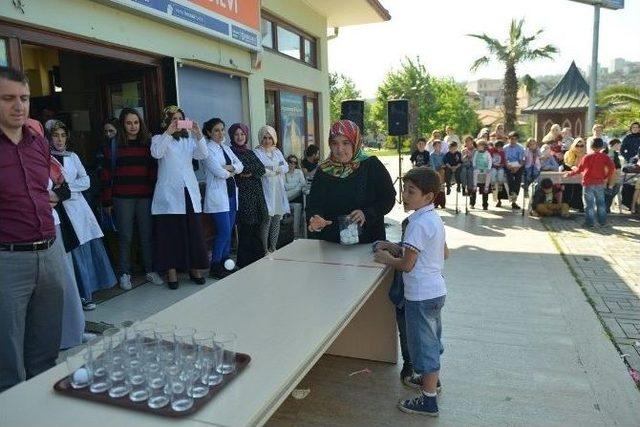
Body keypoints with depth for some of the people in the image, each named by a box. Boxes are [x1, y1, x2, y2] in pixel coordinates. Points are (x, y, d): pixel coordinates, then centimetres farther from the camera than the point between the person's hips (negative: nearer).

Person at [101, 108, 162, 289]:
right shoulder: (113, 145, 3)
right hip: (122, 198, -1)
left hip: (146, 196, 2)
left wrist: (156, 193, 2)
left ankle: (150, 270, 18)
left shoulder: (148, 143, 9)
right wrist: (107, 200, -2)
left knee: (147, 235, 5)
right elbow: (107, 172, 2)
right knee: (125, 237, 5)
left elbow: (154, 170, 10)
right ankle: (124, 274, 16)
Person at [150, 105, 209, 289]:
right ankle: (171, 271, 8)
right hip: (169, 193, -3)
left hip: (189, 192, 3)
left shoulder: (189, 139, 15)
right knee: (170, 232, 0)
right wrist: (168, 132, -25)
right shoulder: (159, 139, 6)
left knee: (193, 231, 3)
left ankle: (194, 268, 15)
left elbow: (203, 154, -2)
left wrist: (198, 134, -16)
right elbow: (156, 153, -16)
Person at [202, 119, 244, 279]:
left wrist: (228, 167, -11)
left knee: (229, 231, 9)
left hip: (231, 193, 7)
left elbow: (240, 165, 6)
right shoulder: (208, 149, -7)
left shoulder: (226, 148, 16)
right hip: (218, 195, -7)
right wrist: (232, 172, 0)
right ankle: (215, 267, 2)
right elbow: (219, 172, -17)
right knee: (223, 231, -10)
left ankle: (225, 264, 19)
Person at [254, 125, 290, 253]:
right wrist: (277, 170, -5)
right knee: (267, 220, -10)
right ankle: (265, 251, -2)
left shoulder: (277, 151, 18)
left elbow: (286, 167, 8)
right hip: (266, 190, -6)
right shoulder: (257, 153, -2)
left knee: (277, 219, 7)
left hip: (279, 190, 6)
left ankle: (273, 248, 16)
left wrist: (273, 170, -9)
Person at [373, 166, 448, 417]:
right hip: (435, 290, 10)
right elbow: (445, 253, 16)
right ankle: (431, 378, 46)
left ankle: (429, 400, 16)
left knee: (423, 344, 3)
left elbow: (406, 264, -23)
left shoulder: (419, 224, -23)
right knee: (431, 339, 26)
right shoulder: (434, 218, 6)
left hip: (421, 295, -10)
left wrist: (387, 258, -5)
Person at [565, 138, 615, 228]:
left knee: (589, 203, 2)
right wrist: (607, 177, 1)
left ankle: (590, 222, 2)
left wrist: (570, 173, 9)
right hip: (600, 183, 3)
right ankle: (602, 221, 19)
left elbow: (579, 169, -5)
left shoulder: (587, 157, -6)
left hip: (588, 183, -3)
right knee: (601, 203, 14)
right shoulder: (605, 157, -1)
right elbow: (612, 168, -11)